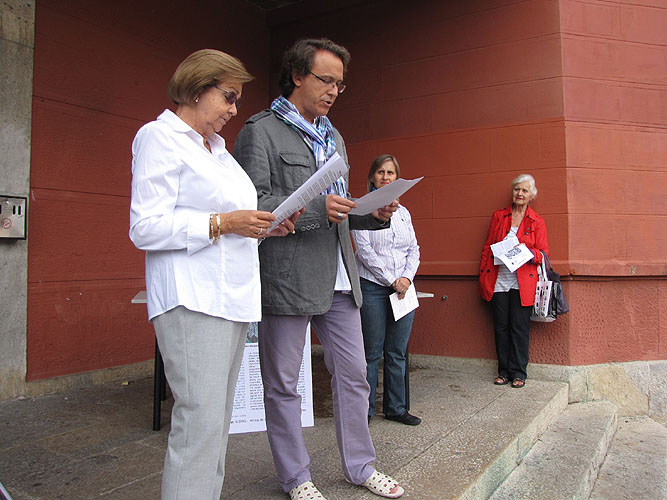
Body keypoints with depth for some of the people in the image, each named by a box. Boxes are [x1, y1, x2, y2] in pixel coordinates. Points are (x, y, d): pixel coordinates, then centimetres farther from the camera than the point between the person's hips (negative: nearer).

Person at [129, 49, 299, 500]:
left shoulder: (218, 148, 23)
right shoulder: (160, 137, -3)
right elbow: (145, 227, -13)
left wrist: (265, 224, 9)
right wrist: (224, 222, -16)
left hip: (232, 298, 9)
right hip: (192, 300, -9)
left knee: (218, 423, 11)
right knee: (200, 422, -10)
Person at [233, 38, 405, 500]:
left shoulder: (334, 137, 21)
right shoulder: (261, 131, -4)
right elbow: (252, 203, -15)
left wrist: (373, 214, 5)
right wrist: (317, 209, -22)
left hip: (339, 279, 7)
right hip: (287, 278, -7)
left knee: (353, 374, 13)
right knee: (283, 384, 6)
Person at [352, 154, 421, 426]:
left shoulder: (403, 212, 15)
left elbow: (414, 249, 12)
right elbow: (364, 250, -9)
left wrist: (407, 277, -6)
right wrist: (391, 280, -12)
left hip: (403, 288, 5)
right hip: (373, 287, -5)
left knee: (397, 352, 9)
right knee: (372, 353, -1)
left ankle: (396, 408, 20)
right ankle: (365, 410, 12)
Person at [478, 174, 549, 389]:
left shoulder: (537, 222, 6)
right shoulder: (498, 216, 11)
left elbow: (543, 253, 4)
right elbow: (487, 247, 12)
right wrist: (483, 276, 6)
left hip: (522, 282, -2)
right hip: (498, 281, 2)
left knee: (519, 328, 0)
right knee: (501, 327, 5)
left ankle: (518, 373, 11)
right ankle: (504, 371, 16)